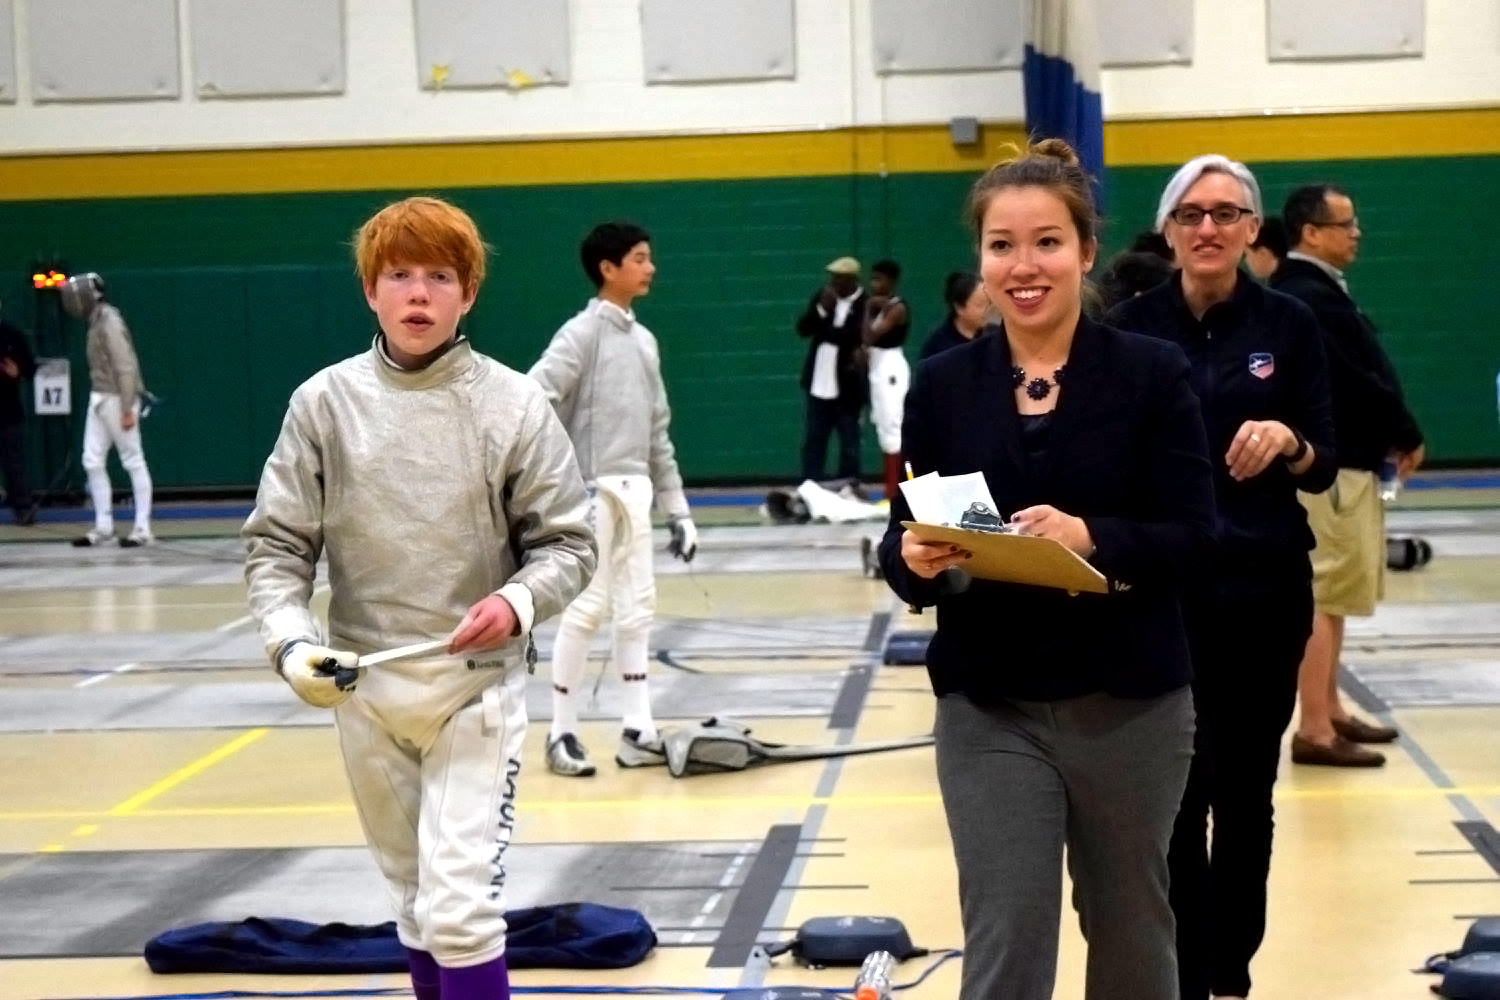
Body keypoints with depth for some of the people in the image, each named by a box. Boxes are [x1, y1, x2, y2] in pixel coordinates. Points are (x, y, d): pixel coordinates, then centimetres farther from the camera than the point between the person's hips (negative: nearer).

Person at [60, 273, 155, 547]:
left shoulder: (109, 323, -17)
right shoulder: (97, 321, 11)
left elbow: (126, 367, -20)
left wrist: (128, 409, -22)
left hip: (118, 400, -9)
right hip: (100, 399, 9)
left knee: (133, 462, -2)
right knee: (92, 462, 7)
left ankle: (143, 528, 3)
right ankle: (103, 526, 13)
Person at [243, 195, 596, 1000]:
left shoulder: (514, 404, -6)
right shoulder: (325, 402, -2)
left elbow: (566, 543, -1)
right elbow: (276, 546, 1)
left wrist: (518, 602, -20)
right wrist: (291, 640, -16)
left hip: (477, 685, -3)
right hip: (363, 686, 3)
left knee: (459, 910, -11)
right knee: (412, 897, 17)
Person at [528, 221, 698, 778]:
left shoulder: (644, 339, 14)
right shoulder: (584, 333, -9)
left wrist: (677, 509, 17)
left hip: (634, 491, 7)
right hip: (592, 491, -7)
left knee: (636, 609, 8)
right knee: (587, 609, -5)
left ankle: (637, 731, 12)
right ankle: (563, 733, 4)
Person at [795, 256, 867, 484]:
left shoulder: (866, 305, -14)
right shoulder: (822, 297, 4)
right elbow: (802, 328, 1)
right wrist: (822, 309, -14)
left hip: (848, 388, -5)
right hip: (819, 385, 5)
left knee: (849, 445, 5)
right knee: (812, 442, 10)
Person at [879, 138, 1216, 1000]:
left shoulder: (1153, 372, -3)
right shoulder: (942, 384, 3)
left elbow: (1192, 538, -9)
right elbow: (904, 542, 3)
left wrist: (1091, 537, -26)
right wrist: (916, 559, -19)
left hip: (1130, 704, -1)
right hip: (990, 710, 1)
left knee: (1131, 928, 16)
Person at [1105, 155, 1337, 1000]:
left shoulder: (1290, 325, 1)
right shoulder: (1131, 328, 0)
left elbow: (1326, 468, 2)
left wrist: (1288, 444, -19)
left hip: (1265, 587, 1)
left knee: (1246, 791, 9)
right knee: (1178, 792, -3)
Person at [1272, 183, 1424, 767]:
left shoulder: (1303, 291, 13)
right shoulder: (1314, 297, -19)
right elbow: (1364, 379, -19)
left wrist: (1389, 435, 5)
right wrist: (1406, 437, -7)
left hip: (1336, 459, 11)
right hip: (1331, 465, -11)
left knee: (1331, 593, 17)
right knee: (1325, 595, -8)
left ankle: (1329, 711, 26)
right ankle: (1314, 730, -6)